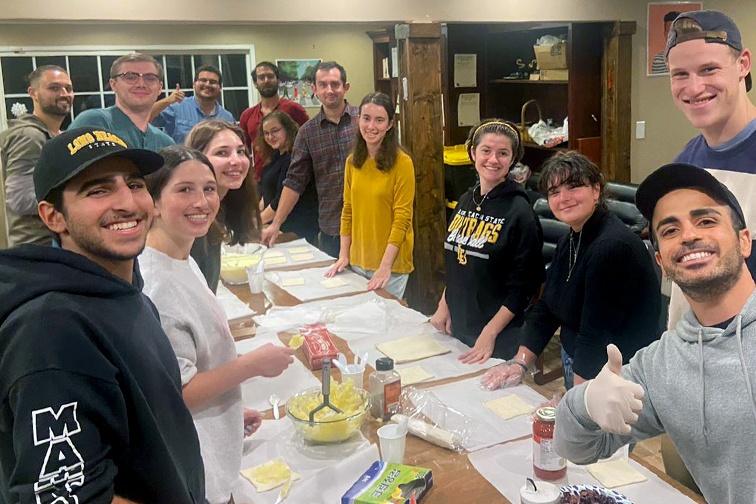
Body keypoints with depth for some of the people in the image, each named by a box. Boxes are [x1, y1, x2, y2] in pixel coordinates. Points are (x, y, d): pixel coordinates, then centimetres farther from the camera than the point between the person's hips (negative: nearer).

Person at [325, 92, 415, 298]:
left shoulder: (401, 163, -12)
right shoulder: (352, 161, 5)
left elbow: (402, 218, -14)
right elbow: (347, 210, 9)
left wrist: (385, 266, -19)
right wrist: (343, 255, 2)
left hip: (391, 262, -5)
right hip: (357, 260, 5)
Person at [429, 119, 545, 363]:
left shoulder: (519, 211, -16)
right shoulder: (466, 201, 4)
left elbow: (522, 286, -17)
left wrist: (489, 334, -20)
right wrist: (443, 306, 8)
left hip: (502, 336, -6)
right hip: (457, 328, 6)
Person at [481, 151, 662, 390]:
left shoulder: (611, 246, -25)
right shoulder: (569, 242, 5)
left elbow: (596, 334, -26)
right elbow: (545, 309, 8)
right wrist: (520, 363, 1)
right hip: (576, 366, 8)